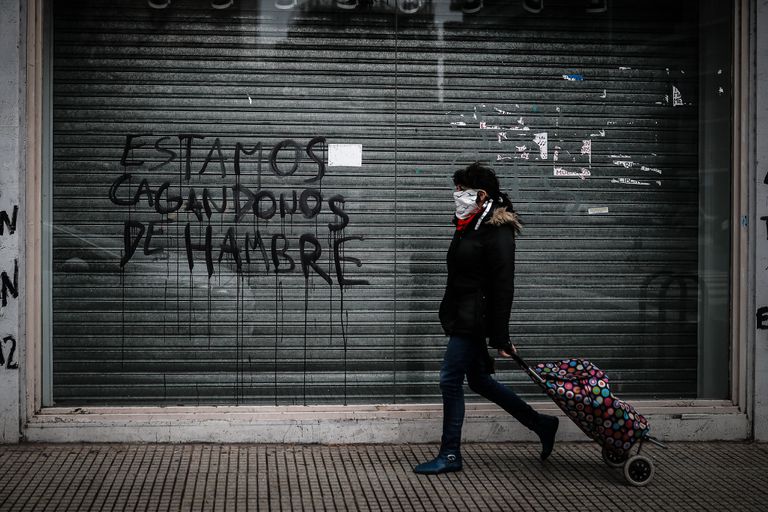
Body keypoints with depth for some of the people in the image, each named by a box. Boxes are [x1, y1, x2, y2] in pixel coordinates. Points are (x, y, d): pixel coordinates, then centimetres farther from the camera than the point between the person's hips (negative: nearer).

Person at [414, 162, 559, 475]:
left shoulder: (498, 233, -16)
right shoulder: (470, 226, 12)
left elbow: (503, 289, -18)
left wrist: (501, 339, -19)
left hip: (474, 320, -10)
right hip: (461, 318, 10)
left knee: (450, 380, -5)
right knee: (479, 381, 15)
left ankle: (450, 455, 7)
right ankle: (542, 425, 26)